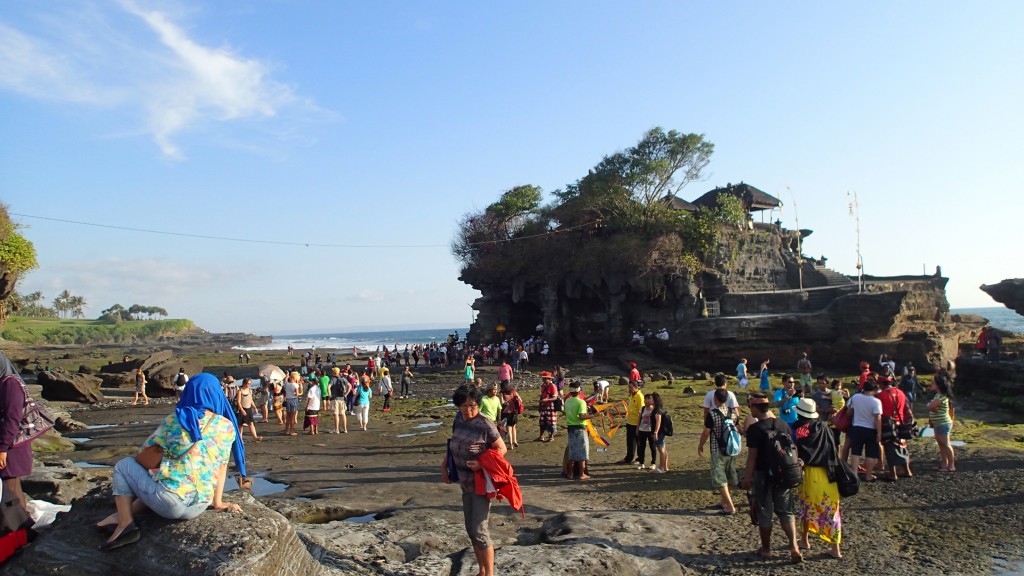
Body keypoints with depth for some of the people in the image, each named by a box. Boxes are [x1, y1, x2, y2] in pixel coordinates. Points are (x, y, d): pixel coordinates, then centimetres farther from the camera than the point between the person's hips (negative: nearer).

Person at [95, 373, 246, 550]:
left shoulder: (175, 419, -3)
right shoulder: (227, 427, 3)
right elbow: (222, 465, 9)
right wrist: (218, 501, 16)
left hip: (168, 502, -4)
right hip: (198, 507, 5)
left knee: (124, 465, 19)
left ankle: (125, 524, 9)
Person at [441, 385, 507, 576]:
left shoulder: (485, 425, -19)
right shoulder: (459, 423, 2)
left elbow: (502, 449, -15)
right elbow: (453, 447, 16)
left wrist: (481, 464, -25)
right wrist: (444, 466, 7)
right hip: (466, 484, 8)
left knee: (479, 530, -7)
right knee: (470, 529, 15)